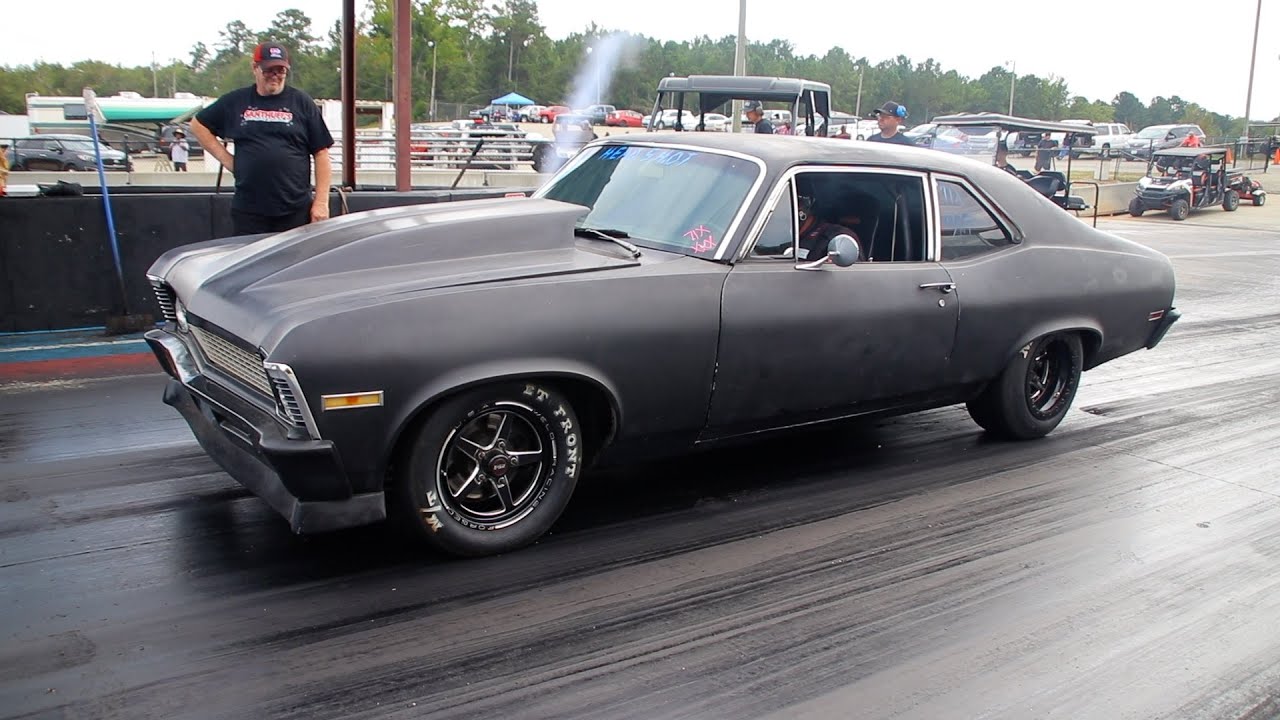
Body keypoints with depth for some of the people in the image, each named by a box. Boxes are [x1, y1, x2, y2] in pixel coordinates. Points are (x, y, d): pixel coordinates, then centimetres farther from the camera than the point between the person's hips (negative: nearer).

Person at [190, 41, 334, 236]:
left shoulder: (301, 103, 4)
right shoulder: (236, 101, 9)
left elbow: (321, 154, 1)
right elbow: (198, 125, 21)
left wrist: (321, 201, -6)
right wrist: (226, 158, 8)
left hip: (296, 210, -2)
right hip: (248, 211, 2)